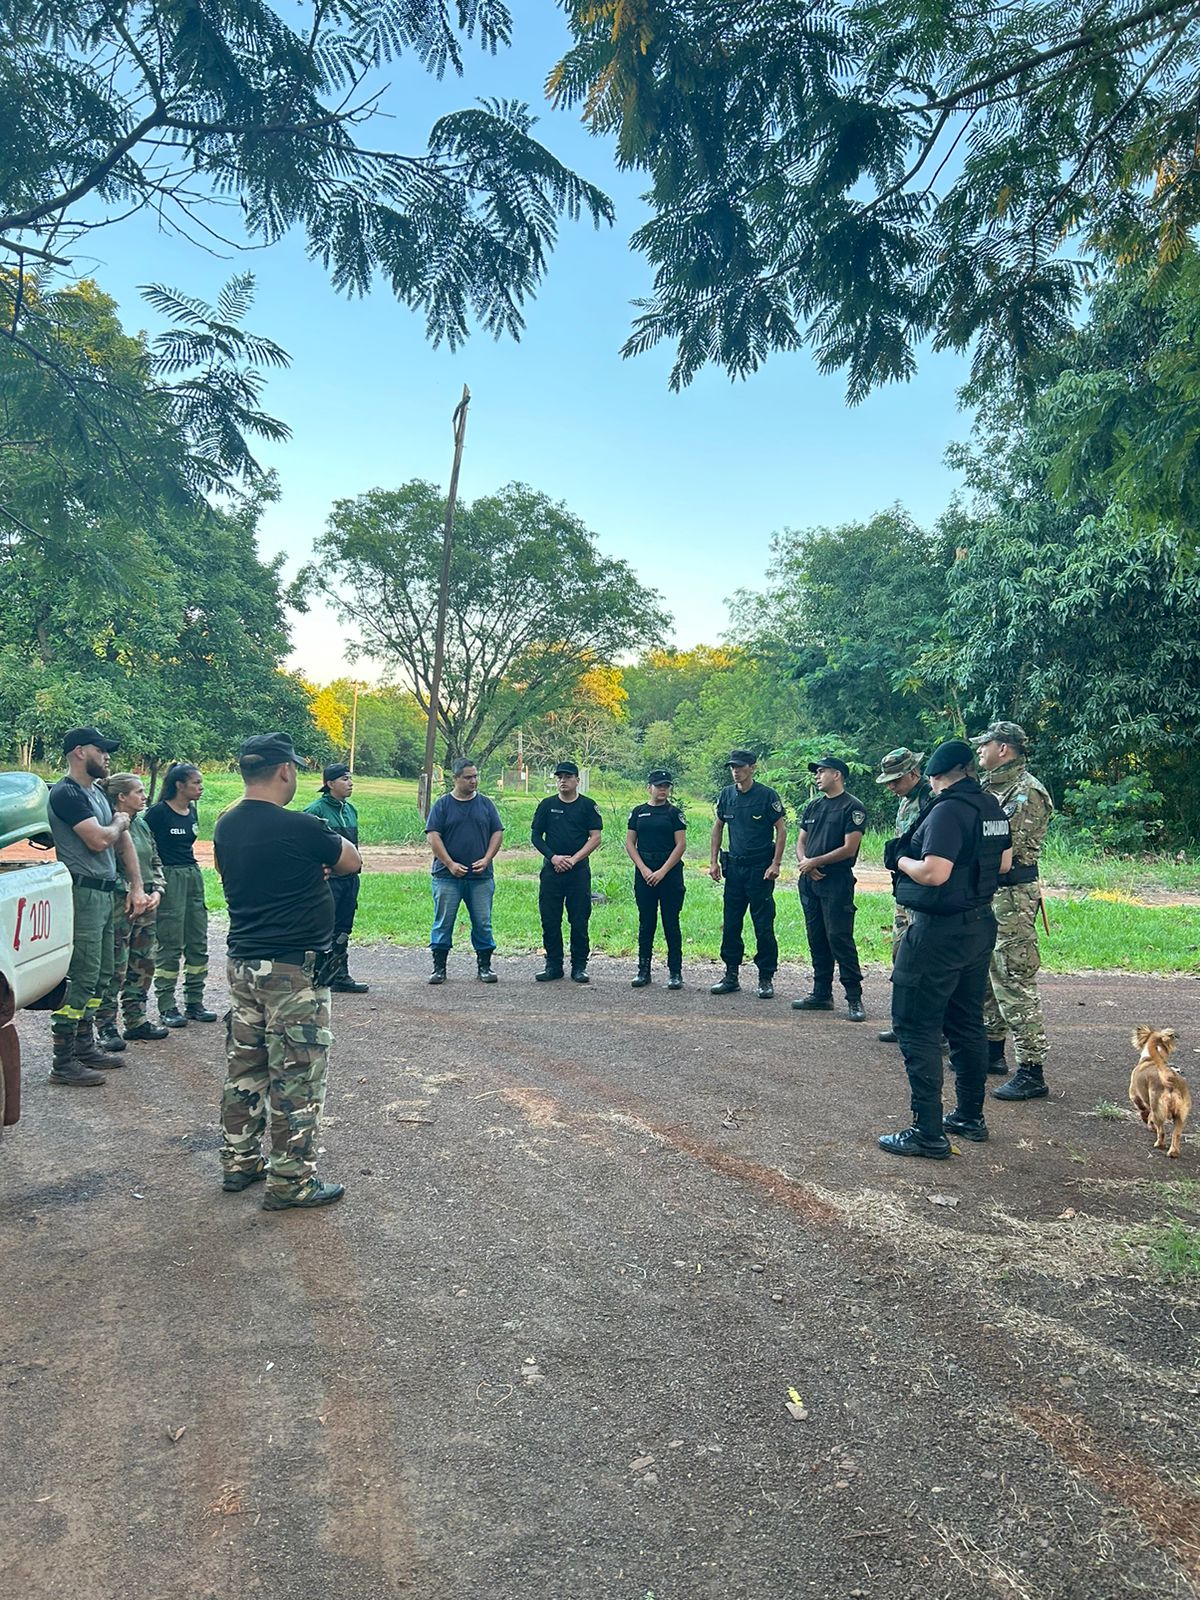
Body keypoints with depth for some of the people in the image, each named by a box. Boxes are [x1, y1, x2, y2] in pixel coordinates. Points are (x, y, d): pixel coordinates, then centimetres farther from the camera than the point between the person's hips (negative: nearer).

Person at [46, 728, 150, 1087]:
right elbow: (98, 840, -21)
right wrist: (120, 821, 0)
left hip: (105, 894, 10)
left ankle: (84, 1047, 24)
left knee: (100, 976, 14)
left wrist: (136, 887, 11)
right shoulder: (66, 793, -11)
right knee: (80, 978, -9)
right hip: (82, 893, -10)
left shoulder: (98, 793, 18)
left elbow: (122, 841, 19)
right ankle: (63, 1063, -4)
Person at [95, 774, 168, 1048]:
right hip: (119, 905, -8)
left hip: (146, 905, 8)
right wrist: (133, 894, -16)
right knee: (115, 969, -3)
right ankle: (106, 1026, 8)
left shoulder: (142, 824, 13)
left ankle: (136, 1020, 25)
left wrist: (156, 892, 5)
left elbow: (155, 862, 19)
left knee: (143, 965, 13)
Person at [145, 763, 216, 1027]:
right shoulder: (158, 812, -11)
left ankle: (194, 1002, 18)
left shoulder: (191, 811, 11)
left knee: (198, 943, 9)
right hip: (169, 877, -8)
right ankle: (167, 1007, 6)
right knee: (170, 946, -3)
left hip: (193, 876, 8)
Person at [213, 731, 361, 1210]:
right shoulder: (299, 828, -19)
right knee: (297, 1075, 1)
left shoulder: (226, 826, 4)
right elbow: (352, 861, -4)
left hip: (241, 963, 8)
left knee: (244, 1065, 17)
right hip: (294, 970, -8)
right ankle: (290, 1180, 8)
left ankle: (238, 1161, 28)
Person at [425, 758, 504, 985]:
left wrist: (486, 860, -5)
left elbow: (498, 833, 8)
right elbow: (433, 836, -3)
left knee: (483, 923, 4)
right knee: (443, 923, 1)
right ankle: (439, 967, 11)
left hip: (481, 876, 2)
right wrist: (450, 864, -11)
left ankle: (484, 966, 15)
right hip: (448, 875, -2)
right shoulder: (442, 804, 2)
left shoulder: (485, 803, 9)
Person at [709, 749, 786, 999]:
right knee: (730, 924, 8)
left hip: (760, 869, -5)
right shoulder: (727, 794, 6)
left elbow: (781, 830, -6)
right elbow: (718, 827, 15)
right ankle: (731, 975, 18)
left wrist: (775, 864, -13)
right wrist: (714, 861, 9)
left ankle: (766, 978, 9)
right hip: (734, 866, 5)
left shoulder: (767, 795, -8)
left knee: (763, 926, -1)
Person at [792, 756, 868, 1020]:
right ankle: (822, 994, 19)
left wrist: (815, 862, -11)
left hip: (837, 882, -7)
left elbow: (849, 848, -13)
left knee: (840, 938, -9)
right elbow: (801, 840, 17)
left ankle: (854, 998, -3)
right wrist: (804, 862, -5)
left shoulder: (853, 807, -6)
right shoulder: (814, 805, 16)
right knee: (816, 939, 11)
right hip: (809, 881, 7)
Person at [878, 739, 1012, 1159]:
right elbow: (1004, 863, 17)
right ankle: (970, 1117, 30)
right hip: (980, 925, 9)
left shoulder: (948, 810, -19)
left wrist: (901, 860, -9)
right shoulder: (992, 807, 8)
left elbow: (934, 873, -26)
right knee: (967, 1025, 19)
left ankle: (928, 1133, -1)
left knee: (917, 1029, -3)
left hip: (939, 933, -9)